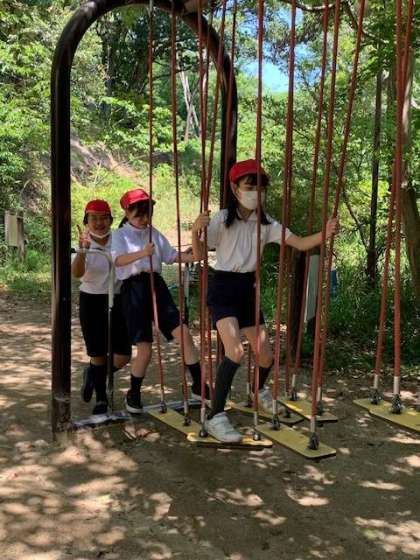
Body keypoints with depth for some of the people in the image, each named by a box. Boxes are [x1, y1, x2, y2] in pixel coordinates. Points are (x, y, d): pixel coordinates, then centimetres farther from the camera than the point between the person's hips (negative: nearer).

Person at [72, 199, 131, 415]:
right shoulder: (84, 245, -7)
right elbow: (76, 273, -25)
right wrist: (82, 250, -41)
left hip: (117, 301, 2)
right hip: (91, 302, -1)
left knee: (123, 356, -1)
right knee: (98, 355, 5)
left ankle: (93, 374, 30)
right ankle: (101, 398, 28)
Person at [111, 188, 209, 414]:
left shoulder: (154, 233, 16)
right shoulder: (120, 235, 1)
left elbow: (172, 255, 18)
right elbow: (118, 260, -18)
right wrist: (141, 253, -36)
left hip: (157, 285, 5)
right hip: (134, 288, -4)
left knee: (183, 333, -6)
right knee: (144, 349, -5)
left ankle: (198, 385, 6)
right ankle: (133, 395, 17)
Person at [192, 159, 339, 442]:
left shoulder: (266, 222, 3)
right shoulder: (222, 220, -10)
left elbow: (300, 244, -3)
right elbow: (199, 255, -13)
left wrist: (325, 233, -21)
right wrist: (195, 231, -32)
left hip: (248, 290, 5)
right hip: (223, 289, -5)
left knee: (267, 358, 9)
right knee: (235, 353, -25)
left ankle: (260, 391, 45)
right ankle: (216, 417, -12)